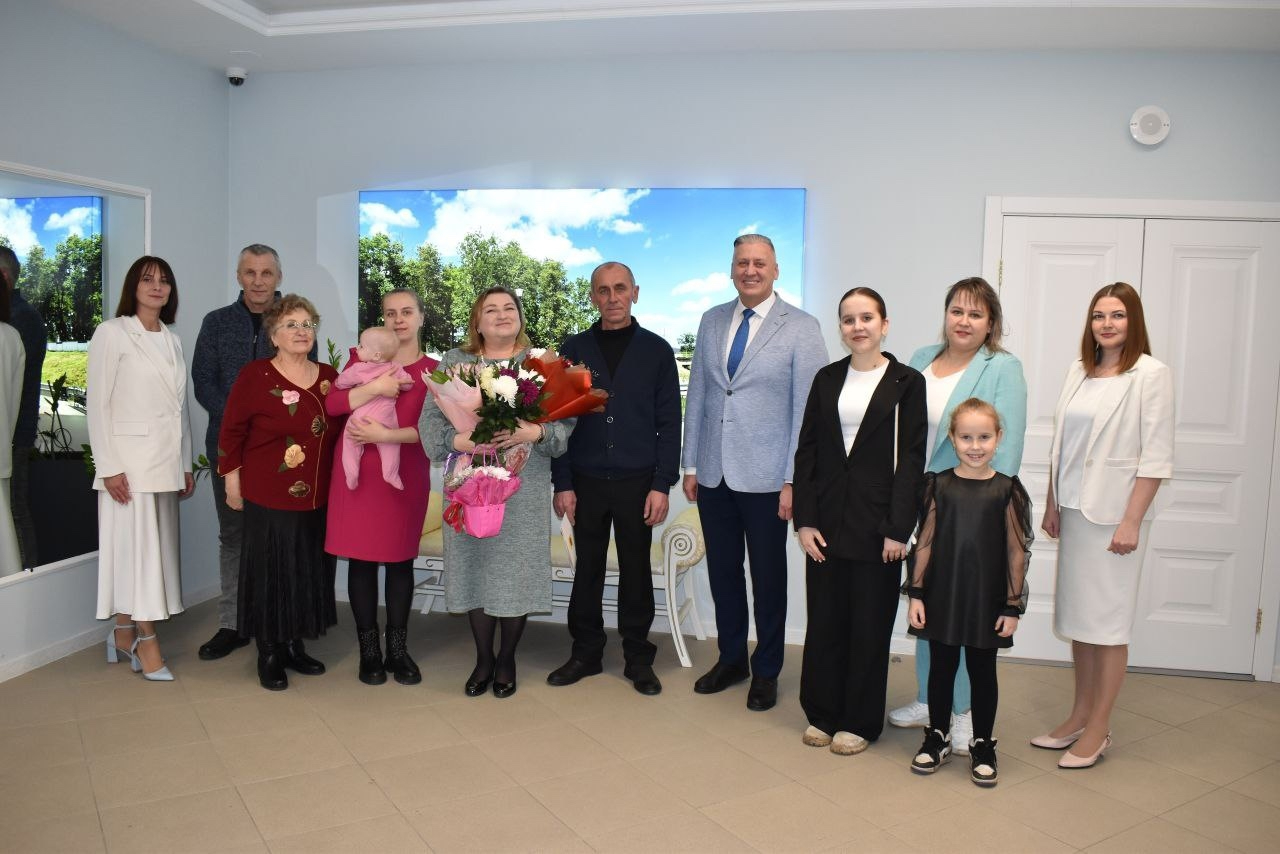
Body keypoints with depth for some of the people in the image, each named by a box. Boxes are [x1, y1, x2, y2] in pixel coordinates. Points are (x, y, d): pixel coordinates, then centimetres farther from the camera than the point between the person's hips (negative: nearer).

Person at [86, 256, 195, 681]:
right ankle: (146, 641, 7)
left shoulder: (172, 340, 14)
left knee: (157, 546, 8)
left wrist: (185, 464, 13)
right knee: (136, 546, -2)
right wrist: (109, 466, -14)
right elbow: (97, 403, -8)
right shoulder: (112, 333, -4)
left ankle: (124, 633, 20)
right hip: (129, 458, -6)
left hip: (166, 461, 6)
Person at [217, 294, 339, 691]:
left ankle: (294, 646, 28)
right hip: (269, 498, -5)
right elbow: (231, 432, -4)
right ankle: (269, 655, 19)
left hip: (318, 498, 5)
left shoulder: (329, 376, 6)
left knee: (309, 572, 12)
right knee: (270, 573, 4)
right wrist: (233, 483, -4)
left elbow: (340, 431, 15)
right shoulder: (255, 375, -8)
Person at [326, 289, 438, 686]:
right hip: (359, 471, 1)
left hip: (407, 473, -1)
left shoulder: (433, 370, 3)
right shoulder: (364, 356, 8)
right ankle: (369, 649, 15)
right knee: (361, 556, 4)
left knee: (400, 557, 6)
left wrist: (386, 435, -15)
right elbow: (332, 403, -2)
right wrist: (375, 388, -15)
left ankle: (398, 648, 18)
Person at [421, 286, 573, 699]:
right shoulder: (453, 362, 9)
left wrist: (534, 432, -19)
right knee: (475, 566, 5)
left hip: (524, 486, -1)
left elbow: (565, 420, 0)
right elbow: (431, 418, 1)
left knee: (517, 569, 2)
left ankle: (506, 658, 21)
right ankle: (483, 658, 23)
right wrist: (460, 440, -17)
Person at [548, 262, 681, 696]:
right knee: (587, 570, 10)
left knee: (636, 572, 8)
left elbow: (669, 423, 0)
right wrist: (562, 483, -1)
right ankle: (586, 652, 24)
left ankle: (638, 658, 21)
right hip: (586, 480, 1)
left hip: (637, 481, -1)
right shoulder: (574, 349, 5)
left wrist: (662, 484, -6)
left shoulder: (655, 349, 2)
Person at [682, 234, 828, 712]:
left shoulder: (801, 328, -5)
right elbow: (696, 396, 10)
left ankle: (766, 672, 26)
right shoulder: (712, 321, 8)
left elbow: (808, 409, -8)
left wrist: (793, 480, -12)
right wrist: (690, 465, 7)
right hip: (714, 474, 4)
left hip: (765, 477, -4)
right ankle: (731, 660, 32)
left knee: (768, 577, 9)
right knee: (722, 571, 14)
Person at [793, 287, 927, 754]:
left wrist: (898, 529, -11)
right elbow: (806, 451, 6)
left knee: (870, 625, 7)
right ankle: (822, 714, 26)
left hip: (876, 523, -3)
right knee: (824, 620, 10)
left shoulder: (906, 382, -2)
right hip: (828, 519, 3)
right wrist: (805, 519, -2)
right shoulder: (827, 379, 7)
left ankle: (859, 721, 22)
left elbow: (911, 459, -6)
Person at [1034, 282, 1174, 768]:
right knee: (1078, 617, 13)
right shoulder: (1079, 372, 10)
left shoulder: (1151, 374, -8)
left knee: (1108, 621, 1)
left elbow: (1156, 456, -11)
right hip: (1074, 510, 6)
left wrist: (1131, 521, -15)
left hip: (1115, 513, -6)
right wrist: (1052, 503, 10)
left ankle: (1098, 729, 12)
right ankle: (1080, 715, 25)